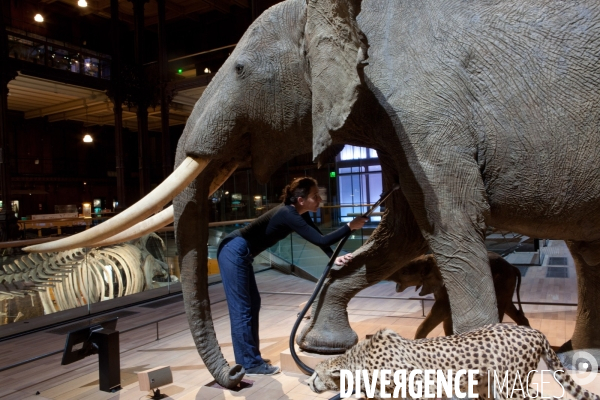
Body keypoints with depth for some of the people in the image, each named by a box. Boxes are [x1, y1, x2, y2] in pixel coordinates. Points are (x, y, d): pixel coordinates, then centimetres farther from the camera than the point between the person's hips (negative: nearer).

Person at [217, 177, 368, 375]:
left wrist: (335, 258, -6)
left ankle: (249, 358, 24)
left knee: (252, 304, 14)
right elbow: (320, 240, -27)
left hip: (241, 254, 10)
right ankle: (250, 364, 5)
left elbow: (320, 238, 7)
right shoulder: (288, 214, -24)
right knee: (242, 309, -4)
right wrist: (350, 226, -20)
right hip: (234, 252, -10)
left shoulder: (297, 213, 4)